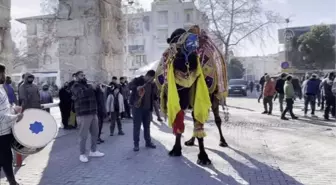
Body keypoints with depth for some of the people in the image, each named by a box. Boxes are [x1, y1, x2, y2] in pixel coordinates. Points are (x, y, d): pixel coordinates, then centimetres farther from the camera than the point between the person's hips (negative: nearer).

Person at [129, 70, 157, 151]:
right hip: (137, 107, -5)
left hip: (147, 108, 5)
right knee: (137, 126, 0)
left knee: (147, 126, 14)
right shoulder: (137, 80, -6)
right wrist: (137, 88, -40)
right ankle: (136, 144, 8)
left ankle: (148, 142, 25)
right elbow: (130, 85, -21)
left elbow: (154, 95, 12)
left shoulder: (152, 84, 10)